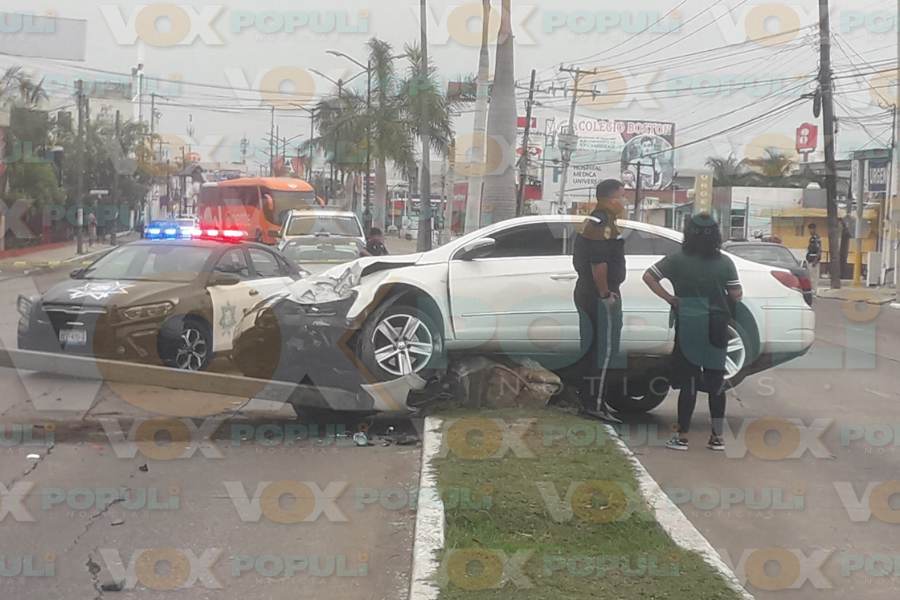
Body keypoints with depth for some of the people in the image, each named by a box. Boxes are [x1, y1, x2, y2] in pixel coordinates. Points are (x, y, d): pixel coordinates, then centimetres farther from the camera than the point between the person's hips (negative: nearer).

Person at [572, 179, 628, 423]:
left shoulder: (592, 222, 15)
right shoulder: (603, 226, -18)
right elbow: (599, 263, -26)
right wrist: (605, 294, -19)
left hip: (586, 291, 10)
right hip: (602, 295, -10)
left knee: (591, 348, 15)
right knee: (604, 349, -6)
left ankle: (588, 400, 23)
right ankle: (595, 404, -5)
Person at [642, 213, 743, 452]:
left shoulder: (678, 261, -5)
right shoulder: (724, 263, -3)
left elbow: (648, 276, -6)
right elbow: (737, 295, -2)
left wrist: (669, 298, -1)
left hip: (688, 328, -1)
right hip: (716, 331, 1)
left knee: (688, 382, 3)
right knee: (716, 382, 9)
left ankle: (682, 436, 5)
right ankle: (717, 436, 13)